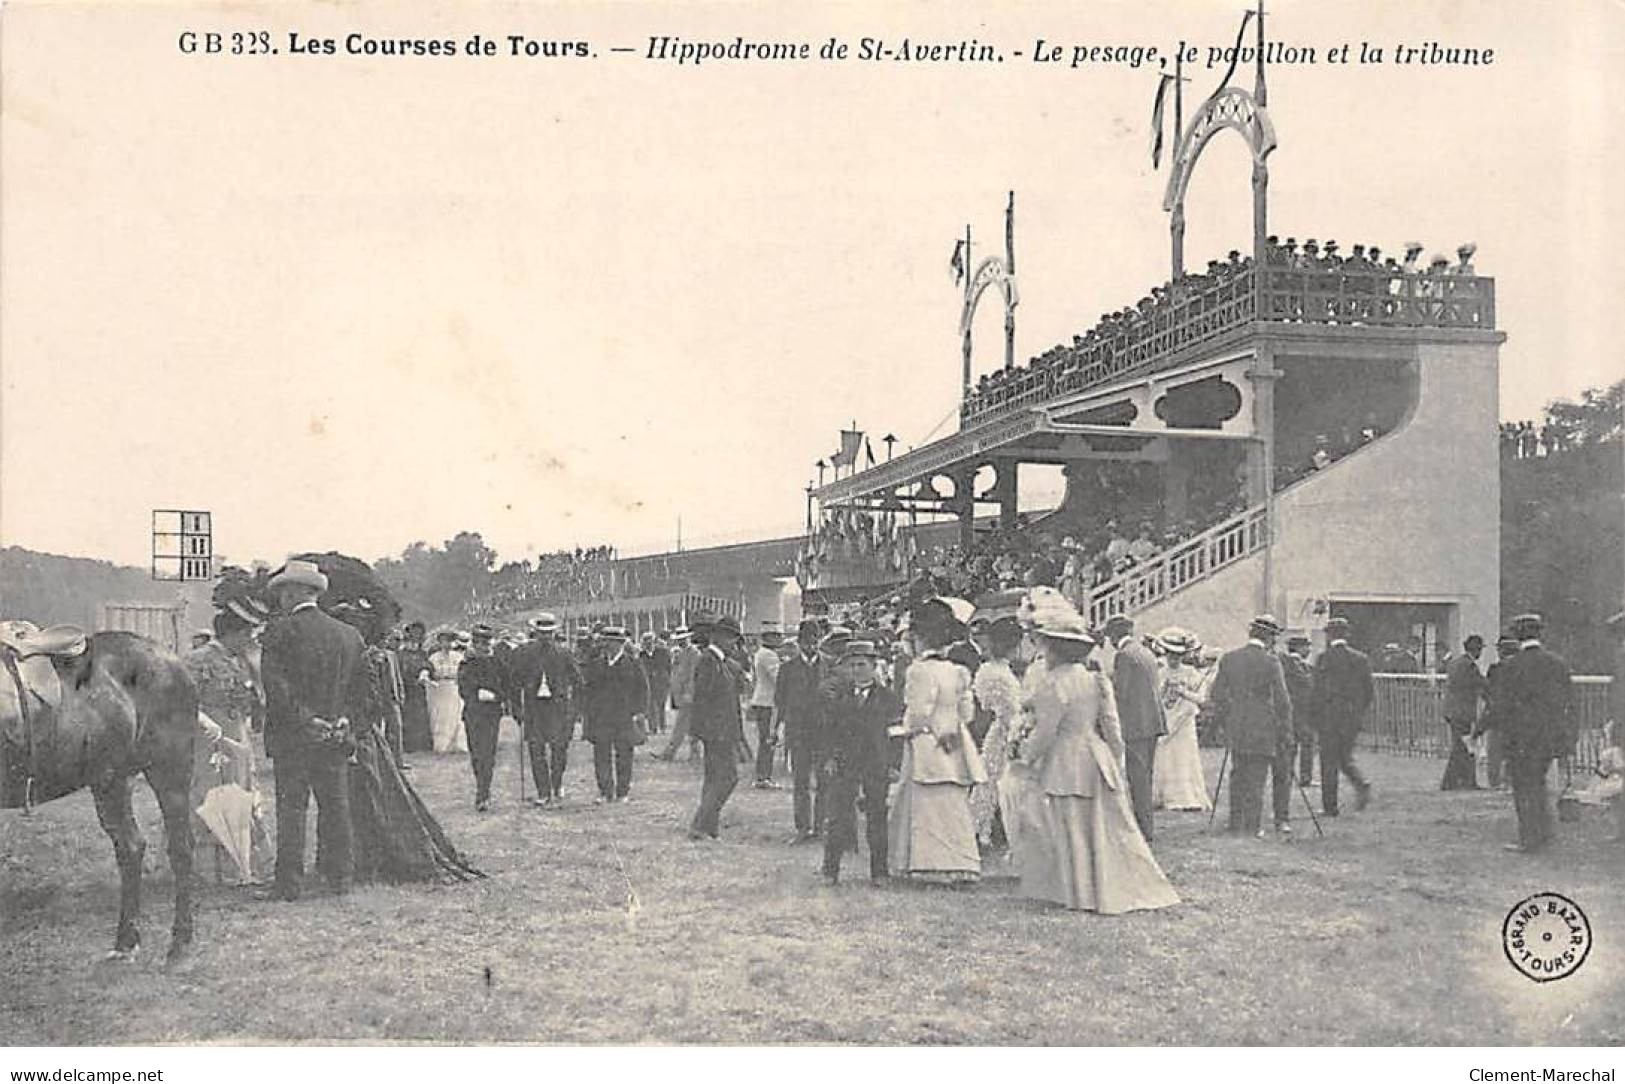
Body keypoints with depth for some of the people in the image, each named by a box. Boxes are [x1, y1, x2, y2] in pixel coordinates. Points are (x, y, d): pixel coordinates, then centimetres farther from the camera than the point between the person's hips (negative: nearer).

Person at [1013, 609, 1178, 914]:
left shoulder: (1051, 684, -16)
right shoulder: (1096, 681, 6)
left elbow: (1044, 732, -15)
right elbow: (1111, 728, 9)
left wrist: (1025, 753, 2)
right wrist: (1116, 762, 18)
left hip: (1065, 765, -7)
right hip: (1098, 760, 7)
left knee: (1073, 833, 4)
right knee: (1112, 827, 12)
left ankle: (1085, 894, 10)